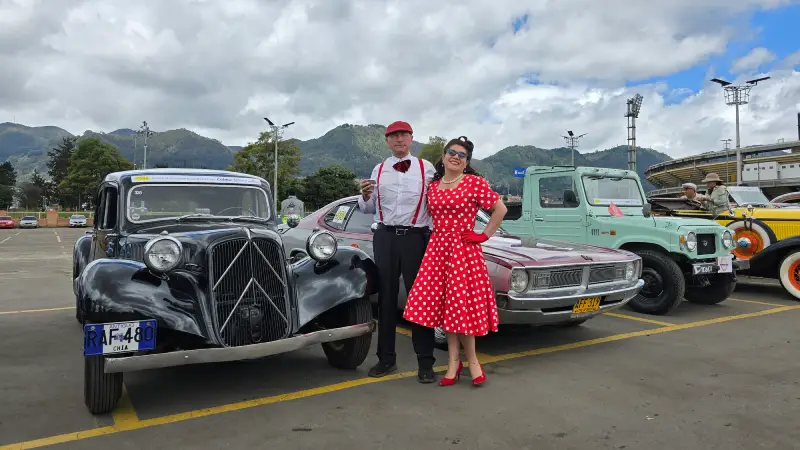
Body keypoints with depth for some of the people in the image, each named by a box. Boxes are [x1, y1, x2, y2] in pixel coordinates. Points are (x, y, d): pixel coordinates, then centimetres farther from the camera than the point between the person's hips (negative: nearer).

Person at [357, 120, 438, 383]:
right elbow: (367, 209, 14)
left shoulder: (427, 169, 2)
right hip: (385, 238, 3)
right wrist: (365, 196, -7)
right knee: (386, 298, 9)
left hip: (416, 237, -3)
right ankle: (386, 358, 21)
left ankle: (425, 362, 10)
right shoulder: (378, 171, 10)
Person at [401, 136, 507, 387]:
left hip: (464, 250, -5)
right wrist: (435, 237, 5)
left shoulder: (475, 182, -4)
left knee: (462, 306, -1)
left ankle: (470, 361, 17)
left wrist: (484, 236, -6)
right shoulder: (432, 186, 10)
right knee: (445, 306, 6)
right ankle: (455, 361, 17)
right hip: (437, 249, 5)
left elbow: (500, 209, -5)